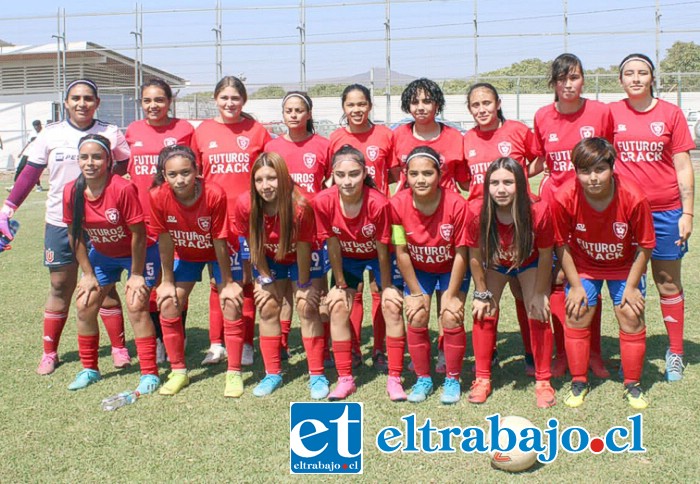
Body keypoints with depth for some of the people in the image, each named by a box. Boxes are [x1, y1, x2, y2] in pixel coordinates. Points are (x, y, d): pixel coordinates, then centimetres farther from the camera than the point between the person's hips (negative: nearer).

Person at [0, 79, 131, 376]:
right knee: (60, 286, 6)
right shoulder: (50, 135, 1)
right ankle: (49, 352, 17)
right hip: (60, 223, 1)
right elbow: (29, 175, 4)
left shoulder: (111, 134, 0)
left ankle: (119, 348, 14)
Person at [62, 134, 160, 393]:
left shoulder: (123, 188, -30)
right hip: (102, 255, 6)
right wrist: (88, 274, -1)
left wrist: (136, 274, -16)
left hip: (139, 253, -5)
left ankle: (150, 373, -3)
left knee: (136, 306, -15)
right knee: (84, 306, 4)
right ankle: (89, 369, 22)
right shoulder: (71, 192, -14)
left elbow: (138, 233, -23)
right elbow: (74, 235, -2)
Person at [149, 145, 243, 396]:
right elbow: (165, 241, -15)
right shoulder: (158, 197, -27)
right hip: (185, 253, 3)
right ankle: (178, 372, 11)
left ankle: (234, 373, 0)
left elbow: (220, 241, -25)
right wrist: (168, 280, -8)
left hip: (218, 252, -2)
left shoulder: (215, 194, -34)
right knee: (168, 305, -6)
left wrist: (228, 282, -15)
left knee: (231, 304, -14)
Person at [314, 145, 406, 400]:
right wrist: (341, 284, -8)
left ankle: (394, 379, -1)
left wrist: (386, 286, -13)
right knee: (338, 307, -7)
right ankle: (345, 378, 4)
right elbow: (333, 245, -16)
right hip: (347, 258, 2)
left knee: (392, 306, -12)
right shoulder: (323, 201, -27)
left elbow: (382, 249, -23)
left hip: (376, 257, -2)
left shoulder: (378, 203, -34)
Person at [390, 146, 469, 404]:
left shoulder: (456, 204, -29)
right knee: (416, 318, -9)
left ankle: (452, 379, 8)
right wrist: (416, 293, -11)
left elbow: (461, 253, -20)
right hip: (418, 269, 2)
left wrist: (450, 295, -16)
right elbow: (401, 251, -15)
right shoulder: (398, 204, -24)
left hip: (452, 269, -1)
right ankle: (423, 379, 11)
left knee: (451, 318, -13)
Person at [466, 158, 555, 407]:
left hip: (529, 263, -1)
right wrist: (482, 293, -10)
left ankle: (543, 381, 8)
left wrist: (539, 293, -13)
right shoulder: (478, 216, -33)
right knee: (484, 313, -5)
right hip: (494, 264, 1)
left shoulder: (538, 212, -36)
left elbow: (545, 256, -21)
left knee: (538, 315, -8)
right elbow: (475, 257, -16)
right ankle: (482, 379, 9)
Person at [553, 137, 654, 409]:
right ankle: (579, 383, 15)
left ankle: (632, 385, 15)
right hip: (583, 266, 1)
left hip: (625, 266, 0)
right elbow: (562, 244, -13)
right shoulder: (564, 198, -29)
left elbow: (644, 246, -16)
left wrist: (631, 286, -12)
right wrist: (575, 286, -10)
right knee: (576, 316, -3)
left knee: (632, 316, -3)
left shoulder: (633, 197, -31)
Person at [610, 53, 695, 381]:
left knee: (668, 283, 9)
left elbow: (683, 167, 1)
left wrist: (688, 213, -4)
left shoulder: (670, 113, 0)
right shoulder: (611, 113, 2)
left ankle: (675, 353, 21)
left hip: (666, 212, 0)